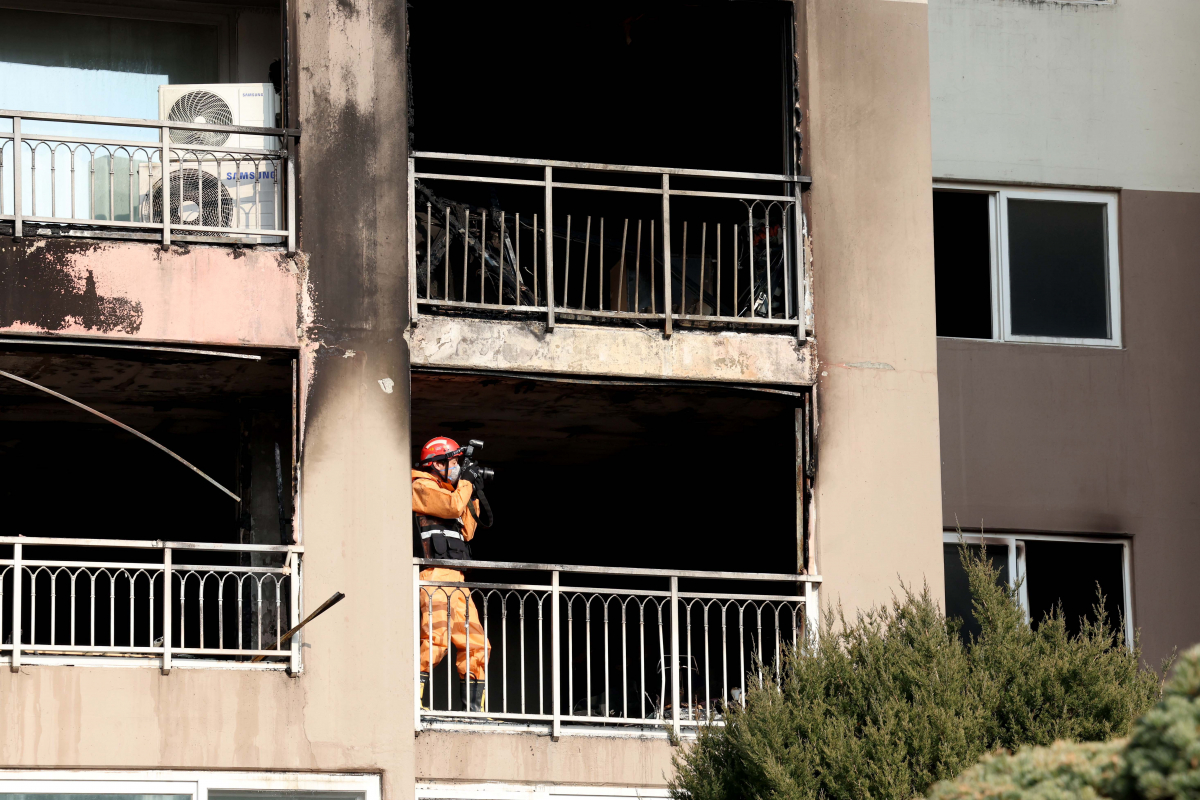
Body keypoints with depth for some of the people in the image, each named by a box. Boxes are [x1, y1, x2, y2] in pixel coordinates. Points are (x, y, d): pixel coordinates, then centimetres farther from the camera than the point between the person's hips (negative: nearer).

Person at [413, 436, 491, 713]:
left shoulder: (444, 491, 28)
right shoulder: (421, 487, 0)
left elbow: (466, 531, 29)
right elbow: (454, 506, -15)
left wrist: (472, 499, 22)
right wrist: (465, 484, 1)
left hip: (455, 581, 10)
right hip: (435, 576, -10)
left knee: (475, 644, 7)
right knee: (436, 638, -23)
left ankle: (475, 707, 9)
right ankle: (412, 698, -25)